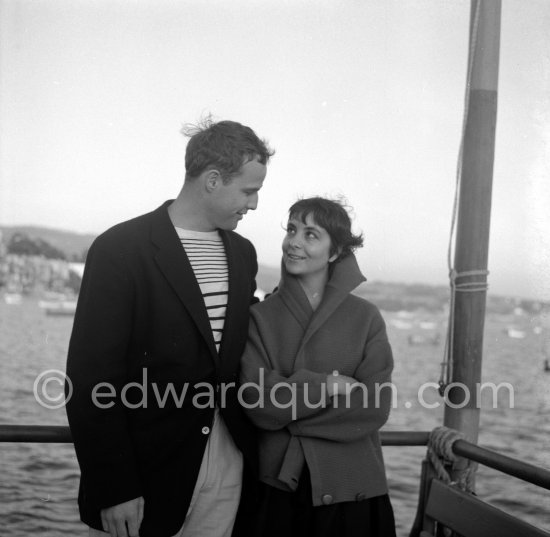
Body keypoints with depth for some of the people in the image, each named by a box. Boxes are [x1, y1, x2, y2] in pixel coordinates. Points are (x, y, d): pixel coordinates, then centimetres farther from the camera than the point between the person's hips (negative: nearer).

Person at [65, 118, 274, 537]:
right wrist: (115, 488, -15)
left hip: (229, 469, 5)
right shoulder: (120, 249, -12)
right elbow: (92, 377, -13)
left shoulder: (242, 252, 9)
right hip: (147, 473, -5)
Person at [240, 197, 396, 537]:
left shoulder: (366, 317, -3)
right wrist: (329, 384, -15)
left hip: (352, 489, 0)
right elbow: (257, 402, -10)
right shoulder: (261, 316, -1)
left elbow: (375, 408, -11)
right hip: (277, 486, 0)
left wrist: (289, 405, -12)